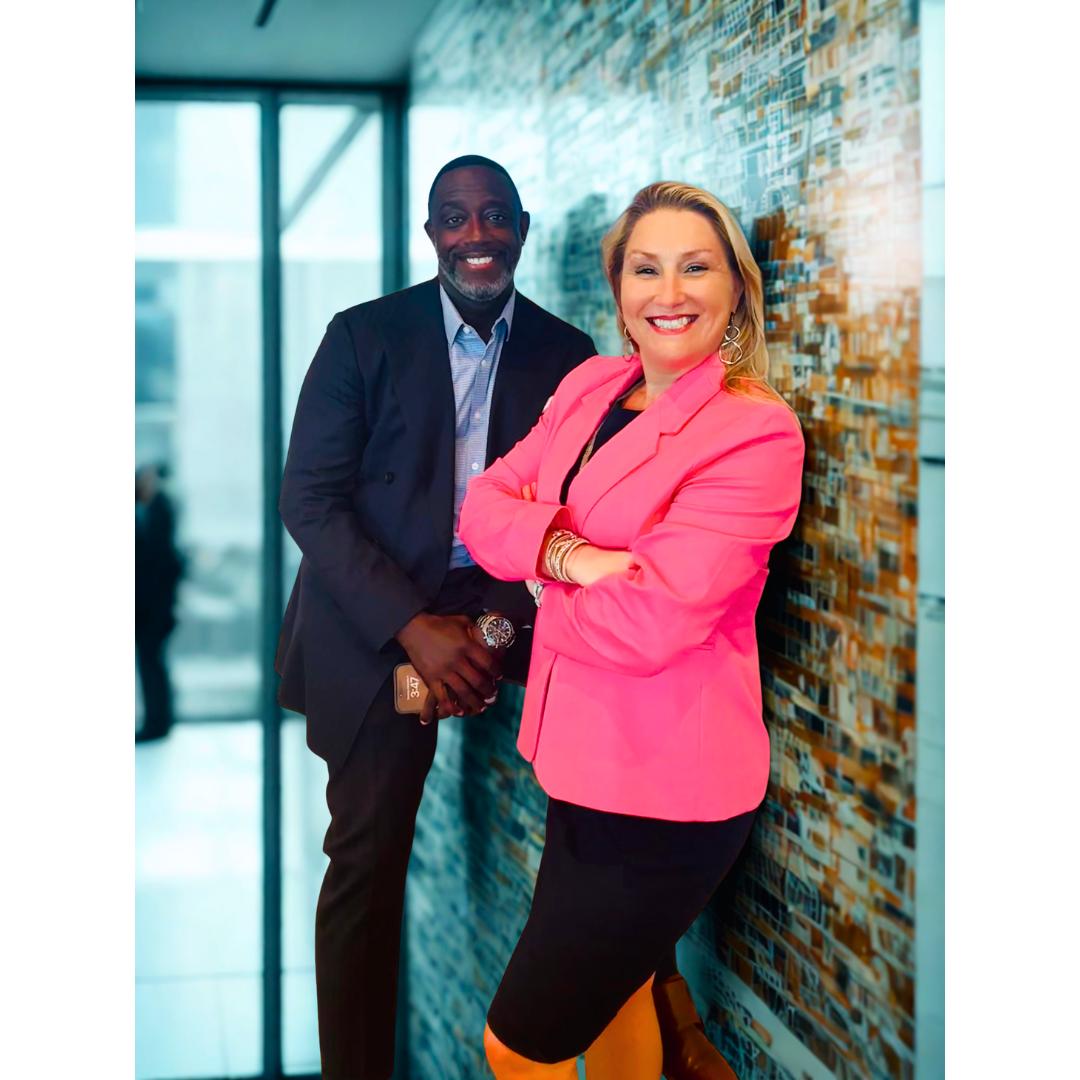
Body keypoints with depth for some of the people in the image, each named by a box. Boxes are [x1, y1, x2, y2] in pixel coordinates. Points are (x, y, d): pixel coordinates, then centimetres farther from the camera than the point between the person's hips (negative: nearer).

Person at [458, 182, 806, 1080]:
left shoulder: (757, 432, -18)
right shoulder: (590, 386, 6)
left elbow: (652, 620, -25)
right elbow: (485, 503, 0)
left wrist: (546, 592, -7)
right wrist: (565, 550, -20)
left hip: (667, 788, -8)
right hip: (585, 759, 8)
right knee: (613, 998, 26)